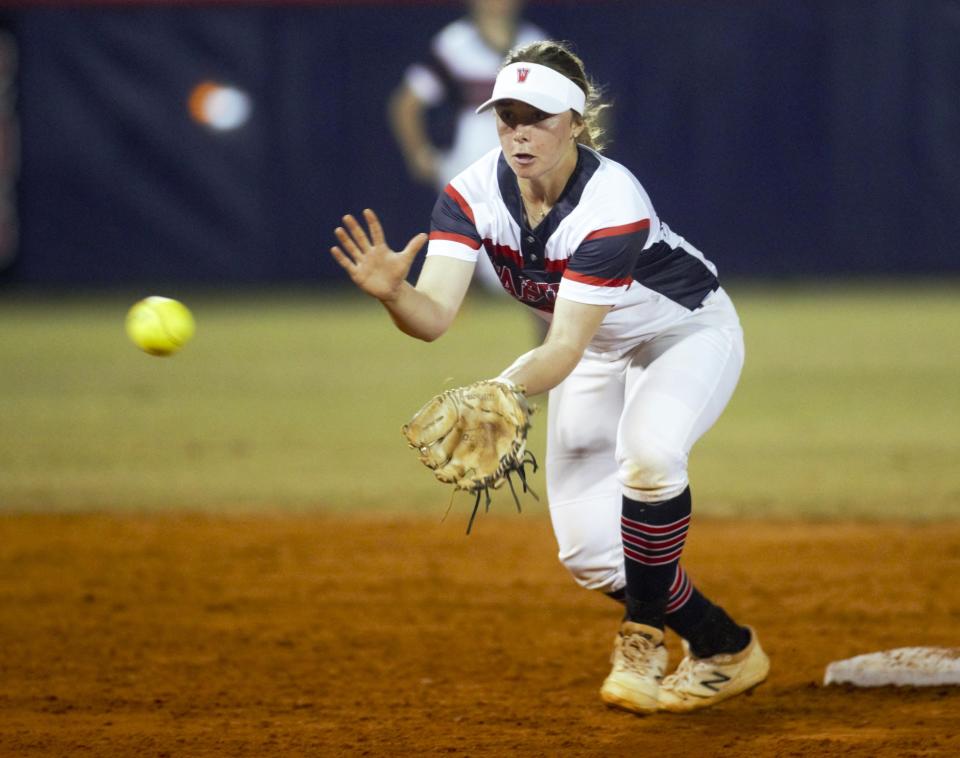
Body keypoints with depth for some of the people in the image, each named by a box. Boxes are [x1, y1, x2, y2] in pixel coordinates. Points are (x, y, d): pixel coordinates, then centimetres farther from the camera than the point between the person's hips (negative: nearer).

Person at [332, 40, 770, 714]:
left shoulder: (612, 202, -37)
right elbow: (435, 316, -32)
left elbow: (565, 349, -41)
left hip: (691, 333, -6)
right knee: (586, 550, -5)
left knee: (648, 451, -37)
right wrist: (392, 292, -55)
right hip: (599, 348, 6)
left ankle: (644, 634, -16)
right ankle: (721, 647, 17)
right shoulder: (474, 194, -22)